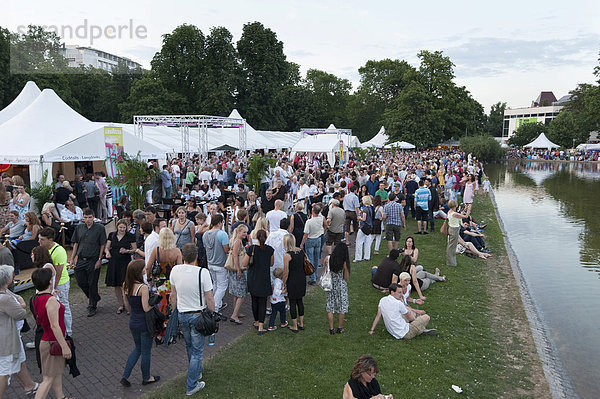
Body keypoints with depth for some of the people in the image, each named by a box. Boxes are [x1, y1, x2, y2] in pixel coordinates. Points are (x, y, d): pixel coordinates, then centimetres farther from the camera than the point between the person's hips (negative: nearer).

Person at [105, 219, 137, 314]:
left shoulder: (130, 236, -1)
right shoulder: (112, 235, 9)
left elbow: (135, 249, 2)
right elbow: (107, 247, 11)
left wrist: (127, 251, -16)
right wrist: (107, 252, -10)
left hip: (125, 263, -4)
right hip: (113, 262, 4)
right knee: (116, 285, 8)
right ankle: (121, 305, 21)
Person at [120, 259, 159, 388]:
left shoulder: (125, 285, -4)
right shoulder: (143, 288, -26)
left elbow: (127, 305, 8)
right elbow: (146, 308, -25)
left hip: (133, 323, 7)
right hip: (144, 324, -7)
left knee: (138, 348, 25)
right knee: (146, 352, 13)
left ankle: (125, 376, 21)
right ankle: (146, 378, 31)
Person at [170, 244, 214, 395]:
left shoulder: (175, 270, -8)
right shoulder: (203, 273, -22)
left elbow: (173, 296, 4)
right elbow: (209, 299, -16)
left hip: (182, 315, 5)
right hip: (198, 315, -5)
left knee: (189, 346, 25)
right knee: (197, 351, 8)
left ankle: (196, 372, 45)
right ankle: (191, 386, 16)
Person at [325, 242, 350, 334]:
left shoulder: (327, 259, -12)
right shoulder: (344, 262, -18)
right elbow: (346, 278, -9)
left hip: (330, 285, 2)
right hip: (341, 287, -2)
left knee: (330, 308, 14)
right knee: (341, 308, 15)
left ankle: (331, 329, 20)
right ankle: (340, 328, 26)